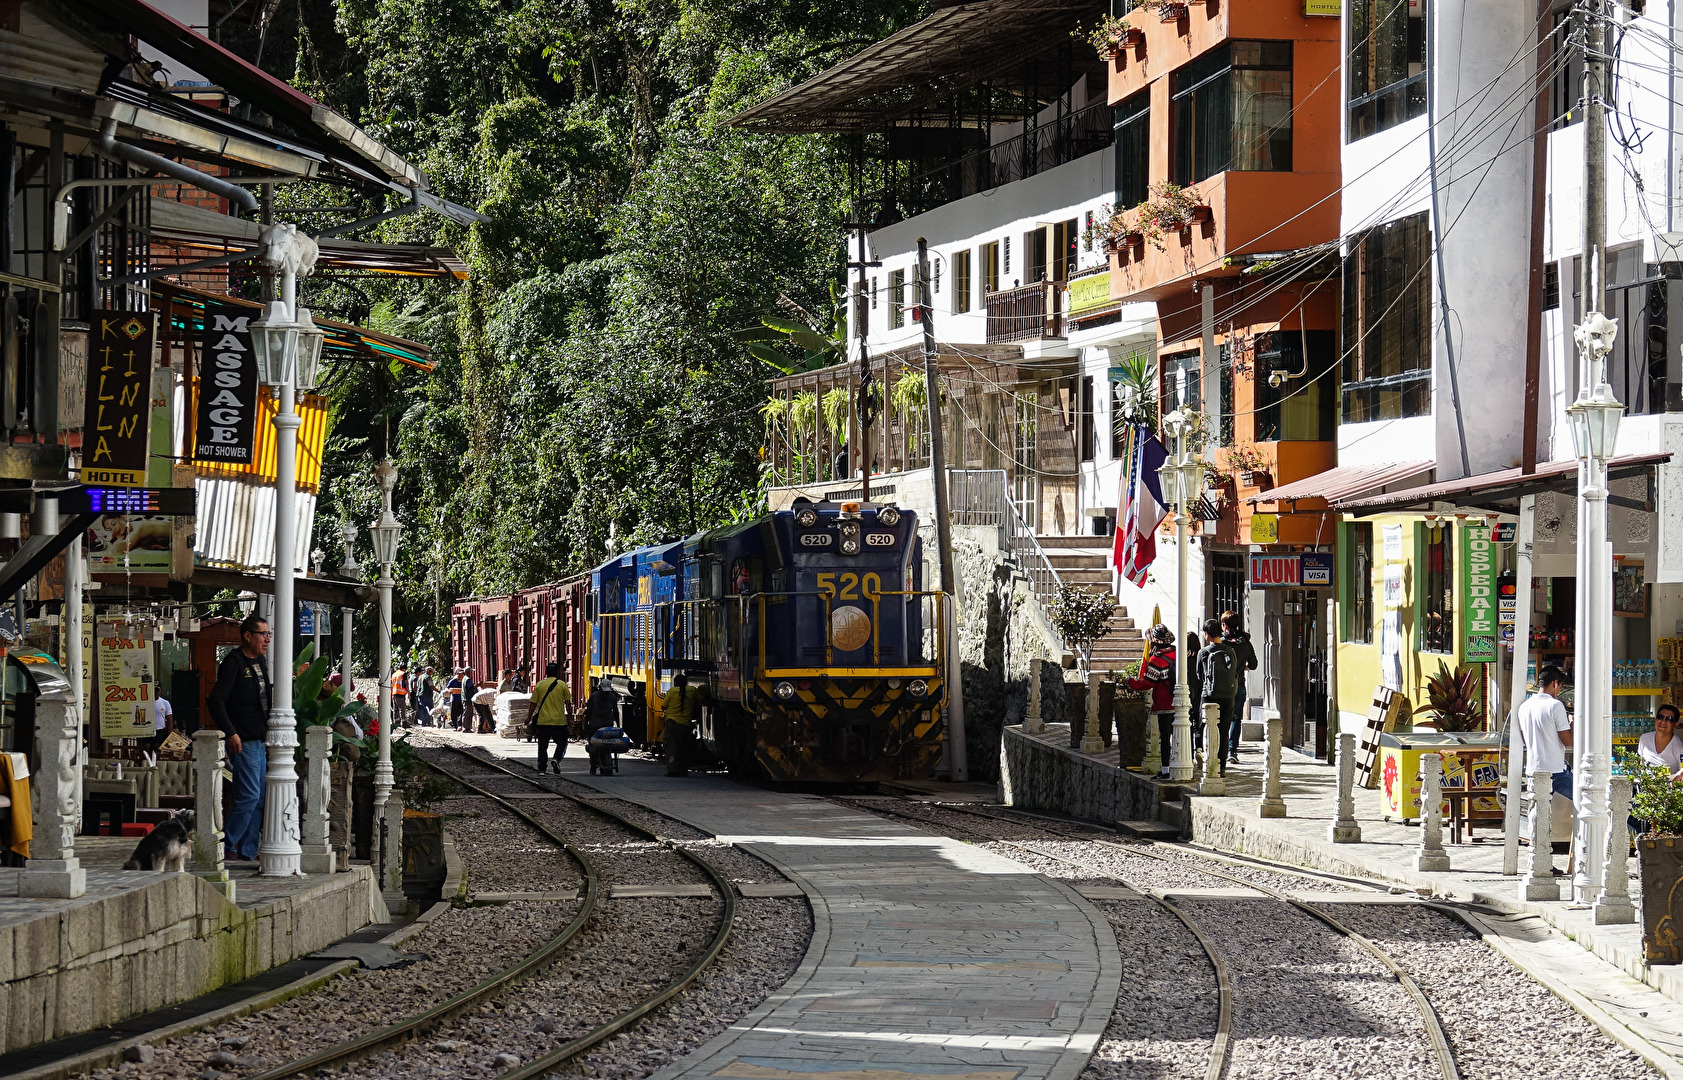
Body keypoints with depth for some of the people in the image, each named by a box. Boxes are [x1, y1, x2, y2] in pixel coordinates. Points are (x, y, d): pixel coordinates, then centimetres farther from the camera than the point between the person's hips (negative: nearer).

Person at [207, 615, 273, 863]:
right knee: (249, 795, -13)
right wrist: (231, 733, -21)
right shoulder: (233, 662, -11)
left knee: (258, 799, 8)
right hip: (243, 741, -9)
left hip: (260, 741, 9)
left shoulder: (261, 661, 15)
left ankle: (247, 852, 12)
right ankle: (227, 847, -4)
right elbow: (216, 701, -17)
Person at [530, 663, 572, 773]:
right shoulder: (562, 685, -1)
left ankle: (541, 767, 7)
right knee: (562, 743, 12)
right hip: (559, 721, -1)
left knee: (542, 746, 9)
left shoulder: (539, 685, 3)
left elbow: (533, 703, 4)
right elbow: (568, 703, 2)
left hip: (542, 721, 1)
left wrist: (530, 718, 13)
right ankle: (557, 759, -11)